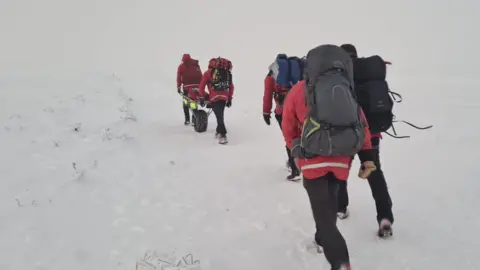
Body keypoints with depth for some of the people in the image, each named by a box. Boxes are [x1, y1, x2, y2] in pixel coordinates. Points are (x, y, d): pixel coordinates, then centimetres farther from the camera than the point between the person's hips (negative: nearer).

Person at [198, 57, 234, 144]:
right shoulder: (227, 73, 20)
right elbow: (231, 87, 18)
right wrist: (230, 98, 24)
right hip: (224, 97, 4)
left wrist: (202, 98, 16)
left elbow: (202, 86, 7)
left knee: (219, 116, -5)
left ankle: (223, 135, -11)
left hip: (214, 97, -4)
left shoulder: (208, 73, 11)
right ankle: (218, 132, 32)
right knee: (220, 115, 21)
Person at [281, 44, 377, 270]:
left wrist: (296, 151, 29)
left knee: (323, 211, -4)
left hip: (313, 160, -4)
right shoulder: (346, 90, 14)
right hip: (341, 160, 5)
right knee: (328, 201, 27)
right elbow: (361, 124, 7)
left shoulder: (298, 91, 5)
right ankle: (322, 240, 44)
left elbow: (288, 129, 11)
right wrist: (367, 158, 7)